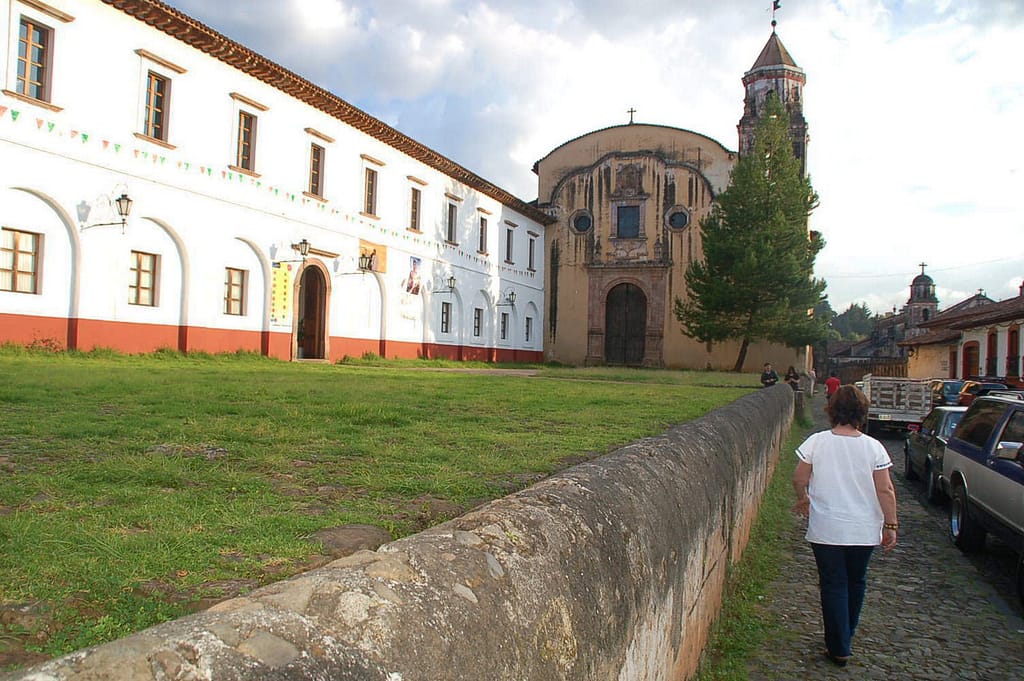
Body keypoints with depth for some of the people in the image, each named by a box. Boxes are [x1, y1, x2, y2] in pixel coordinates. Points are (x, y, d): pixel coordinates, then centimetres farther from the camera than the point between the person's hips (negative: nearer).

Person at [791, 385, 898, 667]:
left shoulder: (816, 442, -10)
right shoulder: (873, 447, -9)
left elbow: (799, 479, -5)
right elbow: (885, 490, -9)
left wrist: (803, 500, 15)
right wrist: (890, 525, 1)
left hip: (826, 529, -2)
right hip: (864, 530, 2)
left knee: (833, 585, 9)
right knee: (856, 581, 22)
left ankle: (839, 648, 12)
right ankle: (847, 634, 41)